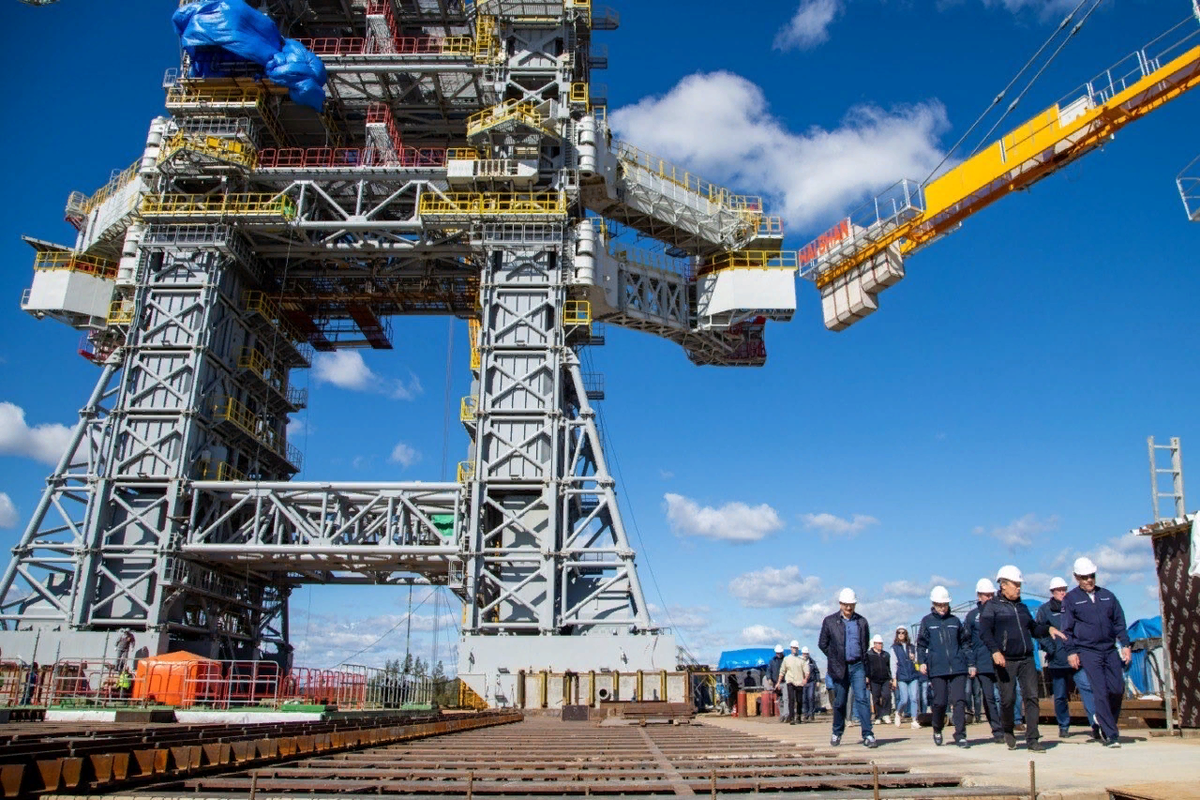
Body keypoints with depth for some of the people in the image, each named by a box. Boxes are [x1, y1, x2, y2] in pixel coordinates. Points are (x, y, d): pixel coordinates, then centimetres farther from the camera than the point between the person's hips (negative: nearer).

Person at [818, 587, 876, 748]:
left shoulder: (861, 621, 6)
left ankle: (868, 735, -8)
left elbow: (866, 643, 18)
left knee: (861, 699, -9)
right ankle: (837, 733, 22)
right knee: (839, 703, 7)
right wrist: (835, 658, 4)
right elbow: (822, 644, 7)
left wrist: (862, 658, 10)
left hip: (857, 666, 0)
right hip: (839, 668, 0)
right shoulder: (830, 621, 2)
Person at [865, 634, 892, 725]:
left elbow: (889, 667, 22)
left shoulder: (886, 654, 16)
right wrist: (867, 677, -6)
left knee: (887, 695, -14)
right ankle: (878, 717, 8)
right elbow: (866, 667, 3)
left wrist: (890, 679, 18)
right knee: (876, 699, 0)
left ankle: (886, 714, -3)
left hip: (885, 680, 2)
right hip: (874, 681, -2)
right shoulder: (868, 654, 4)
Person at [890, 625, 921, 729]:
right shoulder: (895, 648, 6)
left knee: (914, 698, -6)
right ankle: (898, 713, 21)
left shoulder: (912, 647, 12)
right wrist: (894, 678, -1)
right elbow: (893, 664, 4)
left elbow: (917, 660, 19)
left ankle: (914, 721, -1)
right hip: (902, 677, -2)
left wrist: (913, 659, -4)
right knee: (904, 699, -8)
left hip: (913, 675, 2)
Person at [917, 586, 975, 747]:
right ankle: (937, 730, 23)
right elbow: (921, 644, 8)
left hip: (958, 667, 1)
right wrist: (922, 661, -4)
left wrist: (971, 664, 13)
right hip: (937, 669, -1)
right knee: (940, 701, 0)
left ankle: (960, 735, -2)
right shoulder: (927, 621, 8)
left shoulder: (955, 621, 13)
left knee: (959, 700, -7)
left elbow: (966, 643, 17)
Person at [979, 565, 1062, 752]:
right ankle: (1008, 731, 23)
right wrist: (995, 651, -24)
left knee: (1032, 696, -4)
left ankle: (1032, 740, 0)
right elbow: (985, 631, -11)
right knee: (1008, 699, -4)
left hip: (1027, 659, 5)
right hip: (1005, 661, -5)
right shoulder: (992, 606, 0)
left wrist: (1048, 628, 9)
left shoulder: (1022, 607, 19)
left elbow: (1033, 628, 29)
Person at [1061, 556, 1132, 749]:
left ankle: (1104, 720, 26)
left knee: (1118, 689, 0)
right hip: (1087, 651, -4)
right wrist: (1071, 652, -4)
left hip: (1110, 650, 4)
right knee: (1100, 692, -7)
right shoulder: (1070, 599, 1)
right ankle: (1110, 734, -1)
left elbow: (1119, 622, 14)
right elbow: (1067, 628, 2)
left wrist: (1125, 644, 5)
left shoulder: (1107, 596, 11)